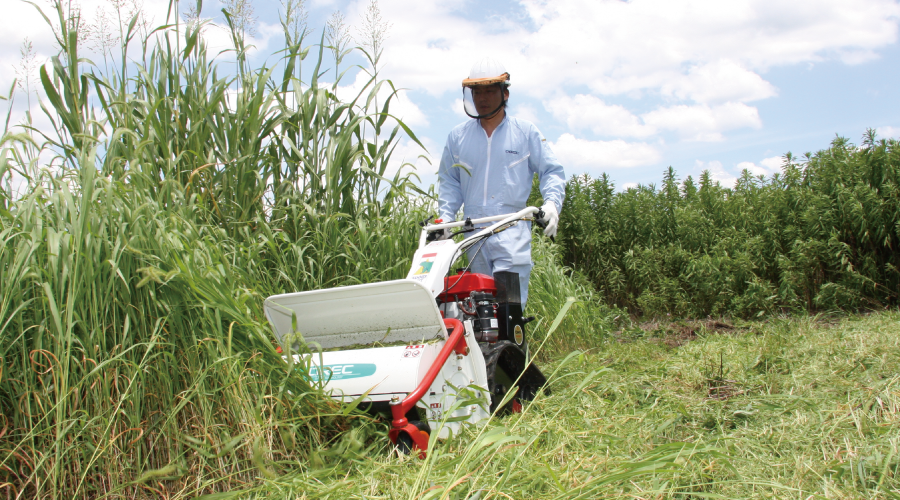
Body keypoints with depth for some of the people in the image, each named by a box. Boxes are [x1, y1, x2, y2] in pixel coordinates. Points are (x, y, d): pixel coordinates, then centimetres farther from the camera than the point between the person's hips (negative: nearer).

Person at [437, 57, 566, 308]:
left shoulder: (525, 132, 7)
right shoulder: (457, 136, 14)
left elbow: (551, 171, 8)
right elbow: (449, 182, 18)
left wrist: (552, 202, -11)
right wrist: (445, 216, 4)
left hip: (512, 233, -3)